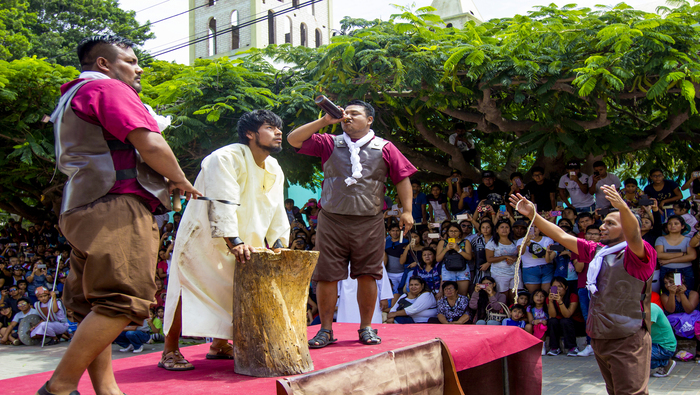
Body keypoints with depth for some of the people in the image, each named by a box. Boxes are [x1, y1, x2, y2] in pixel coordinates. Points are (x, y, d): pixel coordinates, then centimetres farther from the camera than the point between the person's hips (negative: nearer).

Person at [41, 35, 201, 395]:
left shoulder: (72, 98, 29)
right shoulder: (109, 88, -3)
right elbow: (150, 145, -15)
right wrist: (180, 180, 1)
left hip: (85, 210, 11)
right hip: (117, 207, -11)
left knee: (96, 307, 7)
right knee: (121, 301, -15)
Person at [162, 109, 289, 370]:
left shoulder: (275, 170, 6)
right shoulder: (226, 158, -21)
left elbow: (277, 212, 9)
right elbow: (222, 202, -31)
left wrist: (278, 245, -3)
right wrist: (234, 242, -40)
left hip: (241, 243, 8)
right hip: (203, 237, -8)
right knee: (188, 288, -10)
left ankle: (220, 344, 26)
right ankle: (170, 351, -2)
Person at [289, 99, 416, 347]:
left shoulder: (384, 148, 9)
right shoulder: (329, 144, 10)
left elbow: (403, 178, 8)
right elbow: (294, 140, 4)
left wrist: (407, 210, -1)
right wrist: (324, 121, -2)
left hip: (369, 222, 0)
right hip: (331, 220, 1)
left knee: (367, 275, 2)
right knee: (326, 276, 1)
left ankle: (366, 328, 16)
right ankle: (326, 330, 11)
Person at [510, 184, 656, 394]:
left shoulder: (636, 254, -7)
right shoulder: (597, 252, 15)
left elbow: (633, 235, -29)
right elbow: (562, 236, 15)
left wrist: (623, 207, -48)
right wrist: (533, 215, 8)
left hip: (628, 340, -7)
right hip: (599, 338, 8)